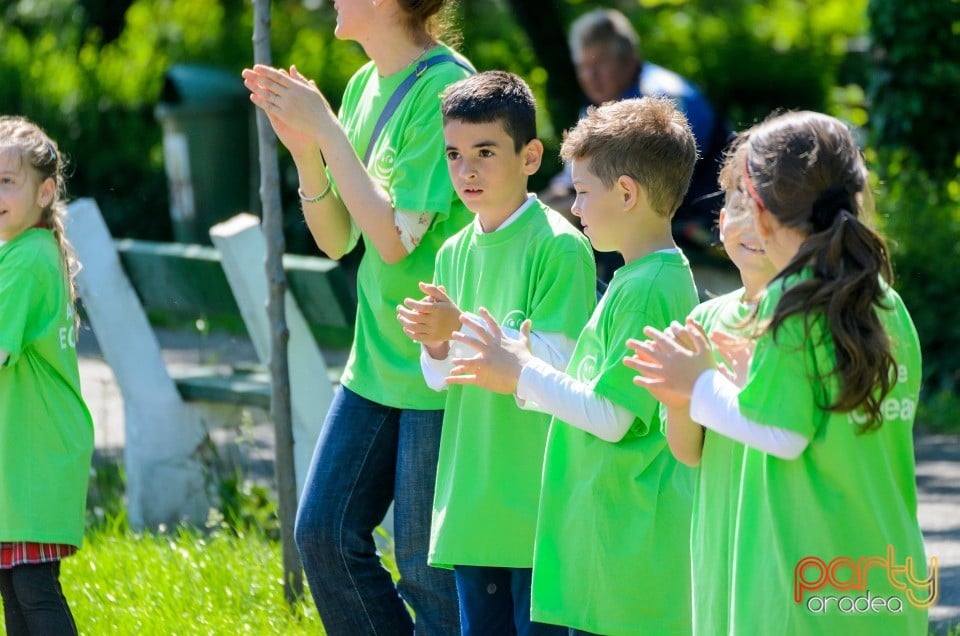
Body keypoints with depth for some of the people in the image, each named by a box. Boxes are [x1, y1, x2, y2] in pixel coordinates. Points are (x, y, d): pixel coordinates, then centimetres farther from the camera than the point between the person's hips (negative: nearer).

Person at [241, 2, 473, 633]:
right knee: (324, 533, 7)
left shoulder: (445, 89, -17)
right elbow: (338, 240, 11)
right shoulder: (365, 86, 9)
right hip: (376, 361, 9)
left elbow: (394, 238, -21)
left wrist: (325, 128, -18)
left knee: (429, 566, -2)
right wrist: (305, 149, -5)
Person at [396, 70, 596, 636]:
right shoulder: (455, 253, 11)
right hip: (472, 500, 7)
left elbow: (557, 369, -17)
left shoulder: (559, 245, -10)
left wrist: (463, 329, -22)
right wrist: (436, 343, -9)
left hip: (538, 502, -7)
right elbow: (442, 379, 13)